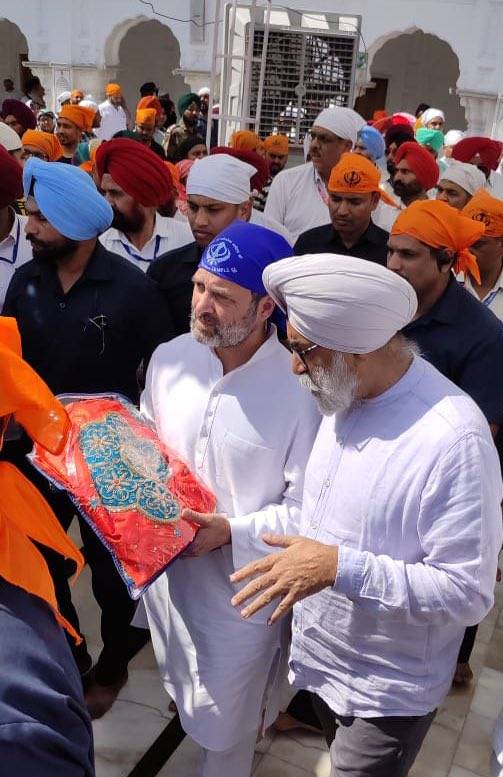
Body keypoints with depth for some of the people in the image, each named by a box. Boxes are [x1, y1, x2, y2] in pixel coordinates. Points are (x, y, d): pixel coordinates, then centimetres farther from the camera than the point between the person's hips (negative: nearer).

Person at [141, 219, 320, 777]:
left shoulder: (299, 390, -24)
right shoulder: (170, 359, -7)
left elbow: (308, 510, -17)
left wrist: (231, 533, -25)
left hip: (242, 585, -5)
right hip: (164, 567, 5)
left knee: (225, 731, 16)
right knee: (184, 701, 30)